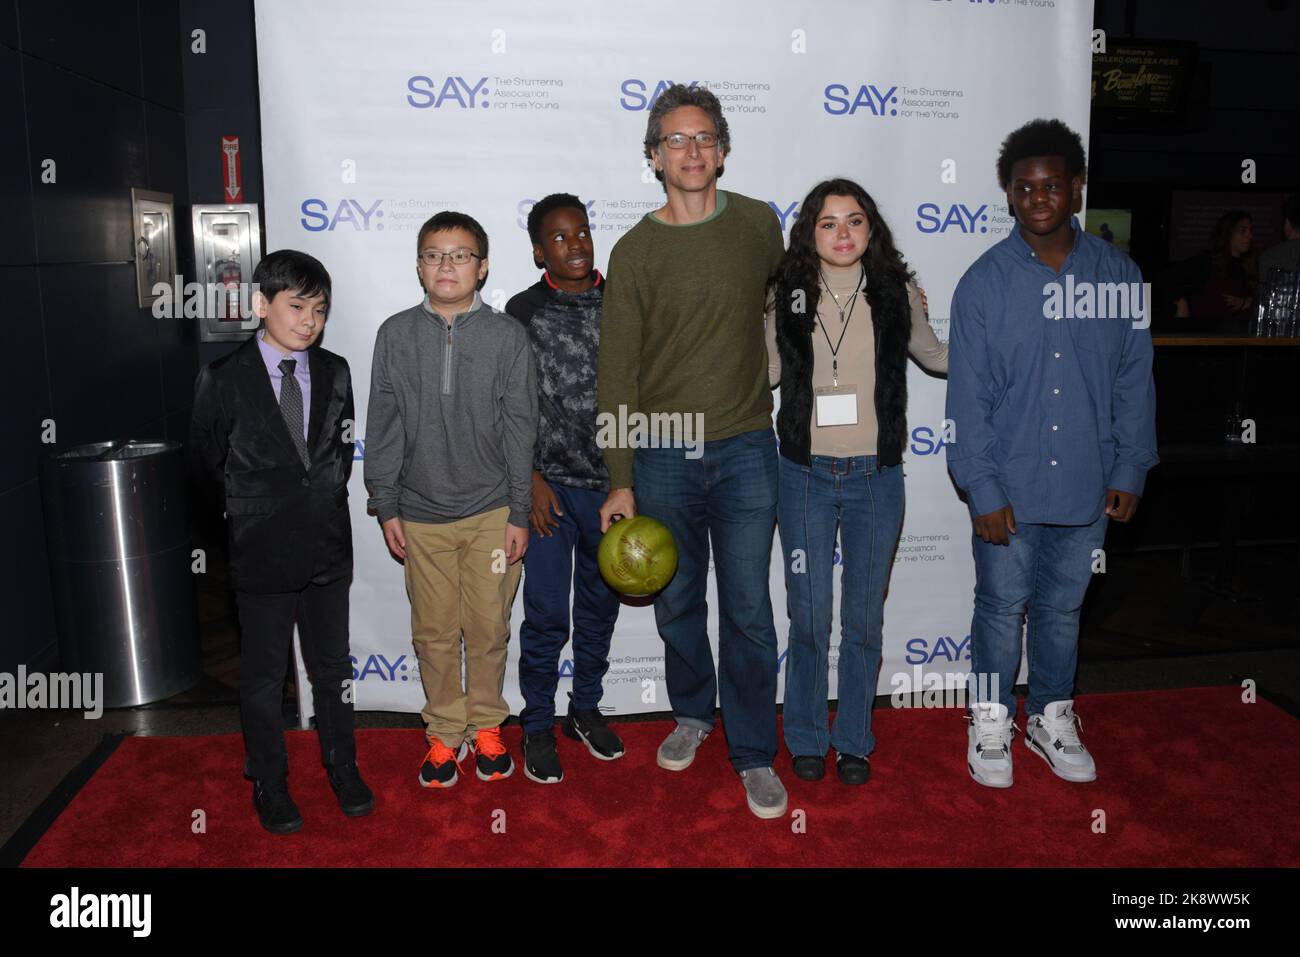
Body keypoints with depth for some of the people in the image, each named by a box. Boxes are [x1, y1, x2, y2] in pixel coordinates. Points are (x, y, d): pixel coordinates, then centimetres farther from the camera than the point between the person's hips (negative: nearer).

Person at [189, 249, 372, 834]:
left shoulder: (334, 373, 1)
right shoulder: (223, 379, -8)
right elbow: (206, 463, 1)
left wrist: (323, 504, 6)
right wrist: (250, 513, 7)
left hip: (328, 547, 3)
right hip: (261, 552, -3)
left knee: (332, 666, 15)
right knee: (263, 675, 11)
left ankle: (341, 765, 33)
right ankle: (269, 781, 29)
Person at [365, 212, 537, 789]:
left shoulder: (506, 335, -3)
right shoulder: (396, 334, 1)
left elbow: (520, 429, -2)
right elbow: (383, 427, 5)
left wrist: (519, 514, -4)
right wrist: (387, 508, 2)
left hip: (491, 512, -1)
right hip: (421, 513, 1)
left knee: (488, 628, 8)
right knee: (434, 632, 10)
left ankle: (486, 727, 29)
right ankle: (444, 733, 27)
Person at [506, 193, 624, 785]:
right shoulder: (524, 312, -2)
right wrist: (531, 478, -9)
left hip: (612, 483, 3)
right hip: (550, 486, -3)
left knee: (600, 604, 15)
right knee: (546, 615, 1)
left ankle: (586, 709, 33)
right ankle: (538, 727, 20)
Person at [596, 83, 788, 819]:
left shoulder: (759, 224, 2)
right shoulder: (635, 251, -2)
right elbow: (616, 374, -3)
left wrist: (766, 386, 19)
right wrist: (619, 481, -6)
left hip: (745, 450, 0)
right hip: (662, 455, 0)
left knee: (749, 612, 2)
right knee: (678, 603, 14)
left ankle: (755, 753, 18)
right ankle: (693, 713, 38)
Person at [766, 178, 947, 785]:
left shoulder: (896, 293, 2)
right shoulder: (788, 295, 0)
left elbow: (938, 357, 18)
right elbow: (766, 371, 10)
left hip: (877, 477, 1)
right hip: (807, 475, 0)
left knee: (864, 619, 11)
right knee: (809, 617, 6)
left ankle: (854, 741, 29)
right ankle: (806, 740, 27)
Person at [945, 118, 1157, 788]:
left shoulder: (1118, 274, 1)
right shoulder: (985, 281, -6)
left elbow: (1135, 379, 6)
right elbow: (968, 396, -8)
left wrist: (1129, 470, 3)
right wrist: (983, 490, -11)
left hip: (1087, 485, 2)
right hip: (1009, 488, -2)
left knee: (1062, 607, 17)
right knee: (1002, 606, 10)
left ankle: (1052, 716, 36)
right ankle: (991, 720, 30)